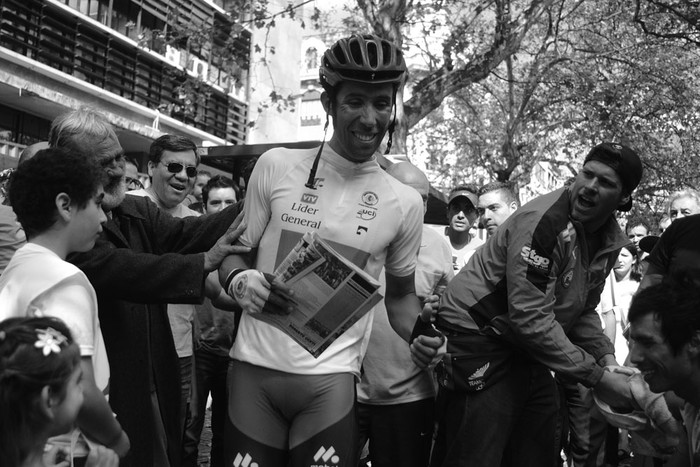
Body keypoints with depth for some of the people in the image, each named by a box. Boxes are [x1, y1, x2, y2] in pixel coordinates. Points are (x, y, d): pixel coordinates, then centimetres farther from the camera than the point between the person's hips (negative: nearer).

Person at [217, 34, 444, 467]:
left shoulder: (405, 202, 1)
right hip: (255, 369, 0)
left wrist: (420, 334, -6)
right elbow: (236, 250, 7)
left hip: (332, 379, 1)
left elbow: (400, 293, 14)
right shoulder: (276, 166, -2)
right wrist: (239, 280, -15)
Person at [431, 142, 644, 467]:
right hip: (478, 340, -9)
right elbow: (530, 318, -27)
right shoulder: (543, 221, -23)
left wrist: (605, 356, -3)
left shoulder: (611, 241, 5)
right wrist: (596, 377, -22)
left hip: (529, 351, 9)